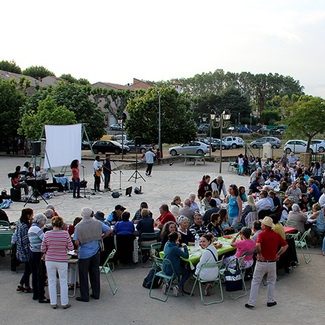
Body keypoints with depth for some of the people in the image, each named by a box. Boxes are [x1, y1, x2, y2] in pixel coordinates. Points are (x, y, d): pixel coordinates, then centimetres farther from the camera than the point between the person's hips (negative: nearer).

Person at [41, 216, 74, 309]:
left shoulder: (47, 234, -9)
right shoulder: (65, 233, -12)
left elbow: (43, 249, -3)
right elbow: (71, 247, -7)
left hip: (49, 260, 1)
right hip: (62, 261, -1)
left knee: (52, 281, 14)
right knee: (63, 282, 11)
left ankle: (53, 303, 20)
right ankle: (64, 303, 19)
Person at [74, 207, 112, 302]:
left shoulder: (78, 226, -11)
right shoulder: (97, 223, -2)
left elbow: (76, 242, -15)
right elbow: (109, 230, -1)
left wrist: (80, 244, 7)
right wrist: (101, 237, 9)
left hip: (84, 253, -4)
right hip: (95, 252, 4)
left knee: (83, 275, 6)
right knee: (95, 273, 15)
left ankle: (84, 296, 11)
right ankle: (96, 294, 22)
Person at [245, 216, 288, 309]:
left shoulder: (262, 234, -12)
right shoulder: (277, 235, 3)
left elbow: (258, 245, -29)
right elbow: (285, 245, 5)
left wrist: (259, 254, -15)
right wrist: (278, 254, 5)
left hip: (262, 262, -3)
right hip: (272, 262, 3)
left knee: (255, 282, 8)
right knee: (271, 282, 22)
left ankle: (251, 303, 9)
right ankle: (270, 301, 25)